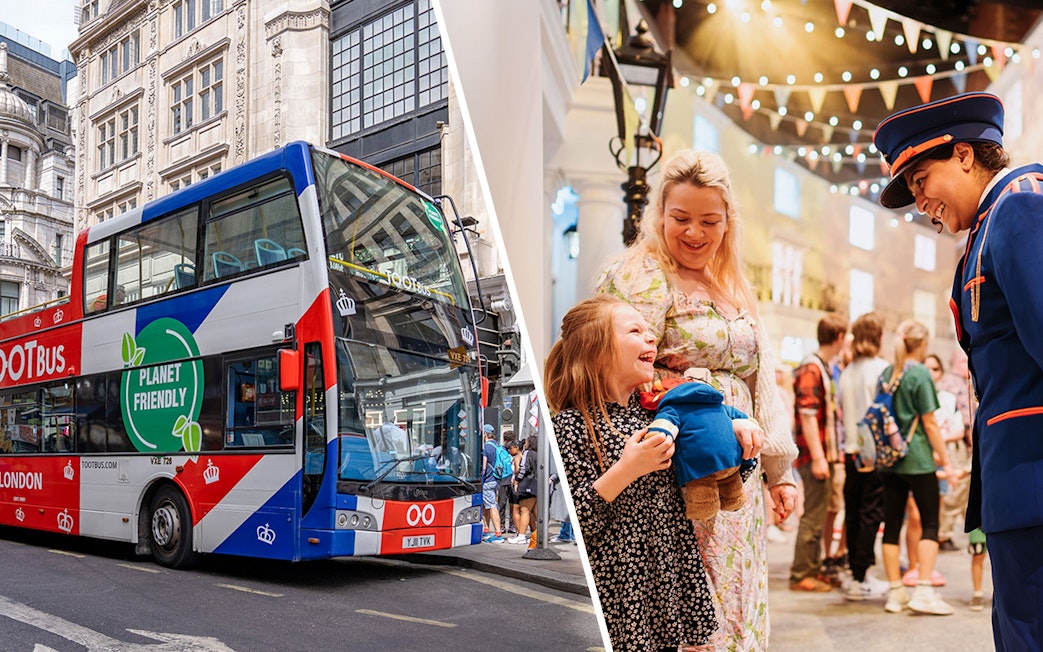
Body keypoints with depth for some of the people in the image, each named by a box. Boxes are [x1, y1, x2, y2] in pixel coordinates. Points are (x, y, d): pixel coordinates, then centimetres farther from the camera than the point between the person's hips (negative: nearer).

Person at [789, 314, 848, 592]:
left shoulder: (823, 368, 18)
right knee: (812, 515, -4)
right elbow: (807, 415, -20)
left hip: (825, 455, 10)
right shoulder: (811, 368, -14)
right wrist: (817, 457, -22)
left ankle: (813, 569, 24)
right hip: (815, 456, -10)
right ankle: (800, 575, 4)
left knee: (819, 515, 15)